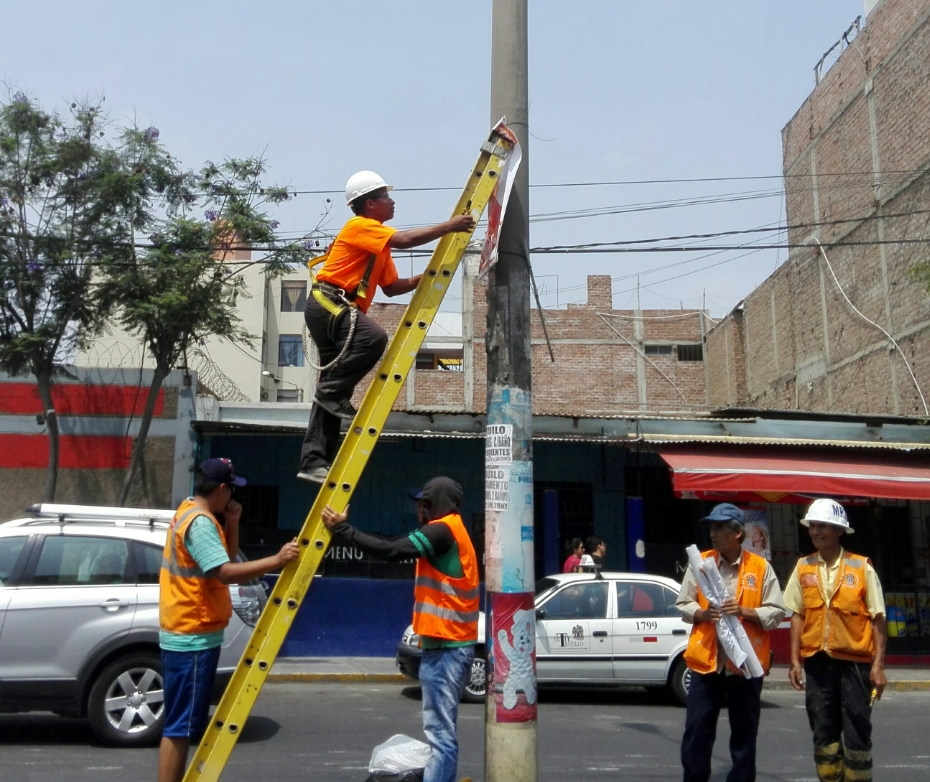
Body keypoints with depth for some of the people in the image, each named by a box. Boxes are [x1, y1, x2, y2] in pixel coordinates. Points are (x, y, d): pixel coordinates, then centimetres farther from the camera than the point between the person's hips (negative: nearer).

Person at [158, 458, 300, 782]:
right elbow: (226, 572, -30)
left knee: (187, 724, 18)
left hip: (191, 634, 11)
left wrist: (232, 524, 4)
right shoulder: (199, 522, -19)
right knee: (179, 727, -6)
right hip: (193, 637, -11)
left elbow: (228, 556, 19)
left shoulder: (192, 513, 13)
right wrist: (277, 560, -31)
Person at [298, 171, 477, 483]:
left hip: (338, 309, 10)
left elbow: (392, 286, 20)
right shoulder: (360, 226, -7)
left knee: (330, 392, 3)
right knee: (373, 337, -34)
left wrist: (426, 277, 8)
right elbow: (405, 240, -22)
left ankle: (314, 461, 1)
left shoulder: (378, 242, 22)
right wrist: (449, 226, -16)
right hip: (326, 302, -10)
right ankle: (333, 391, -20)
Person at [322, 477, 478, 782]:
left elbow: (392, 551, -23)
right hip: (448, 644, 10)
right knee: (440, 729, 14)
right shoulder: (450, 531, 19)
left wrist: (343, 530, -17)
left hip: (445, 647, -10)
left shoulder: (442, 530, -14)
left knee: (440, 731, -10)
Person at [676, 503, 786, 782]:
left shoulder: (760, 567, 0)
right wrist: (702, 613, -14)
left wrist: (744, 611, -17)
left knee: (744, 733, 10)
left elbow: (776, 612, -1)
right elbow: (683, 605, 7)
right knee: (696, 731, 3)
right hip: (706, 660, 1)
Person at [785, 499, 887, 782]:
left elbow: (878, 618, -4)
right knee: (823, 731, 10)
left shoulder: (861, 567, -5)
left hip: (855, 660, -3)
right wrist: (795, 660, 2)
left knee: (857, 732, 3)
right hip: (817, 660, 3)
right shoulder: (803, 567, 4)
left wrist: (878, 665, -9)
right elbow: (798, 615, 7)